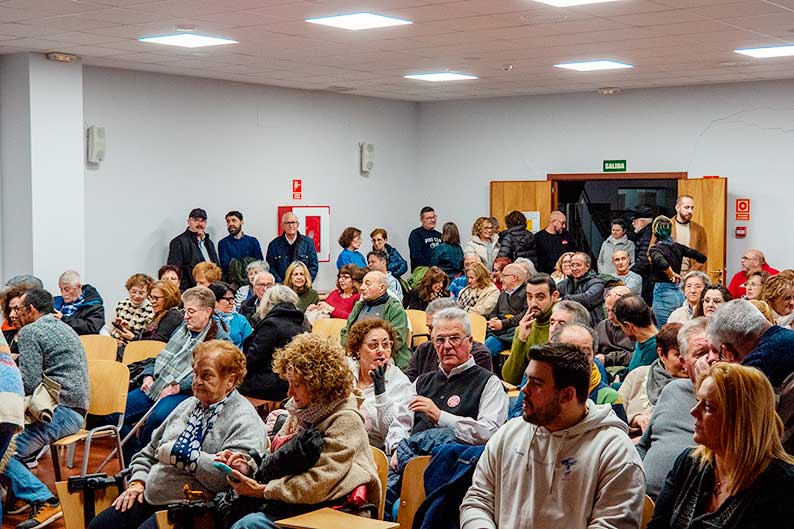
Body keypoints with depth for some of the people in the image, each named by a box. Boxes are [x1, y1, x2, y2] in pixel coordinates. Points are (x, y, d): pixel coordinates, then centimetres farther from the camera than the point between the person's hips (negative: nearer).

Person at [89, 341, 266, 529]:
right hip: (149, 497, 8)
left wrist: (180, 453, -15)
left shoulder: (244, 420, -8)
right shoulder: (188, 405, 19)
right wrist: (137, 482, 7)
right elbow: (149, 452, 26)